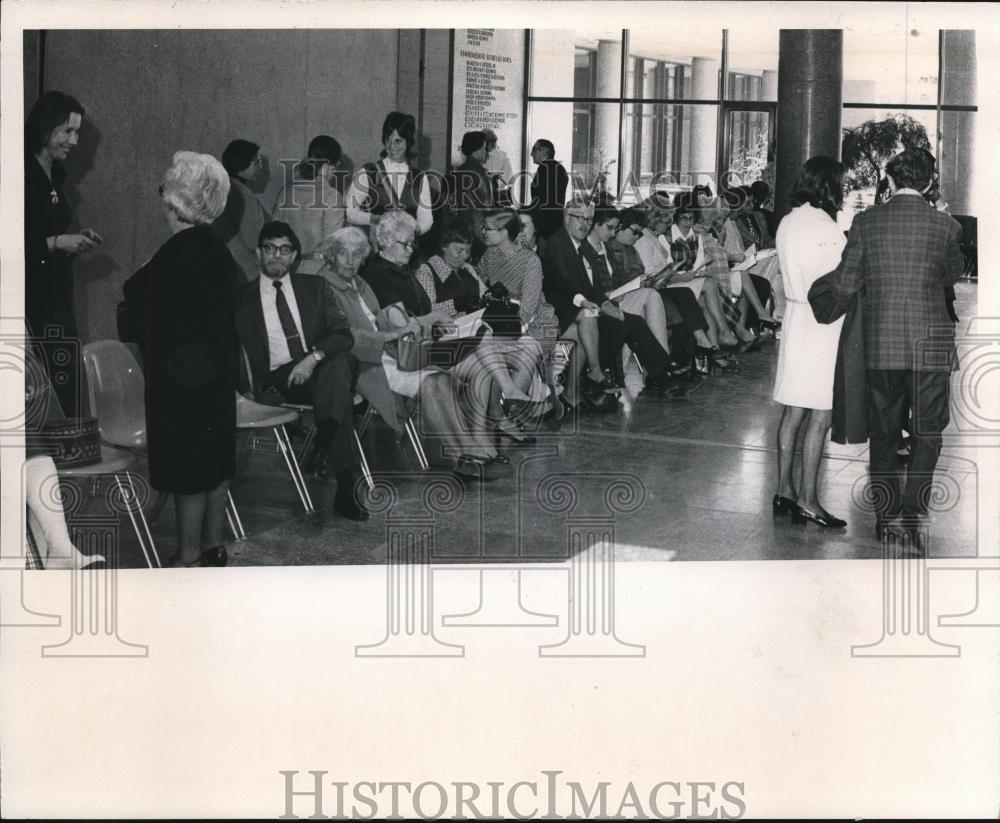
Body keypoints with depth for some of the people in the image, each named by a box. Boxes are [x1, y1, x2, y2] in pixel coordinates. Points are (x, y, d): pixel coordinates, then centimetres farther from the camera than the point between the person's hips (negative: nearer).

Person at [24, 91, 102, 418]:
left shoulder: (54, 175, 14)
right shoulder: (23, 175, -12)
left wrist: (75, 240, 6)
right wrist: (56, 243, -18)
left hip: (57, 297, 8)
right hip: (31, 301, -8)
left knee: (68, 388, 3)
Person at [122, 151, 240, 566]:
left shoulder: (175, 256, -21)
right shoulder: (217, 250, 4)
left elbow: (146, 322, -21)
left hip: (181, 373, -9)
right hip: (218, 370, 9)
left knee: (187, 466, 0)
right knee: (216, 455, 14)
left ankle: (189, 556, 9)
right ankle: (213, 544, 25)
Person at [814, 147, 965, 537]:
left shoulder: (866, 221, -4)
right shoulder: (946, 226, -4)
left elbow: (846, 283, -4)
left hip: (881, 346, 1)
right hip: (932, 345, -1)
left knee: (883, 435, 13)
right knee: (927, 432, 11)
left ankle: (887, 516, 16)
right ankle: (914, 509, 1)